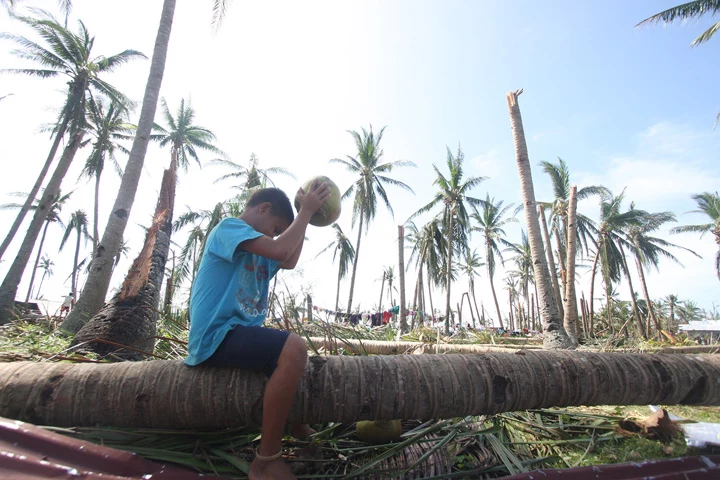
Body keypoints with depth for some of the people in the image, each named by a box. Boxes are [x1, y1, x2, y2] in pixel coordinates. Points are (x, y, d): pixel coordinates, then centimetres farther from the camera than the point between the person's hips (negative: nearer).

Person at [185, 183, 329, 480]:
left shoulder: (256, 248, 18)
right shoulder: (228, 227, -9)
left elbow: (289, 261, 15)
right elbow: (280, 250, -24)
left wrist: (305, 216, 13)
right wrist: (306, 210, -12)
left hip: (237, 332, 10)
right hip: (217, 335, -10)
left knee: (293, 348, 24)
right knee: (294, 349, -29)